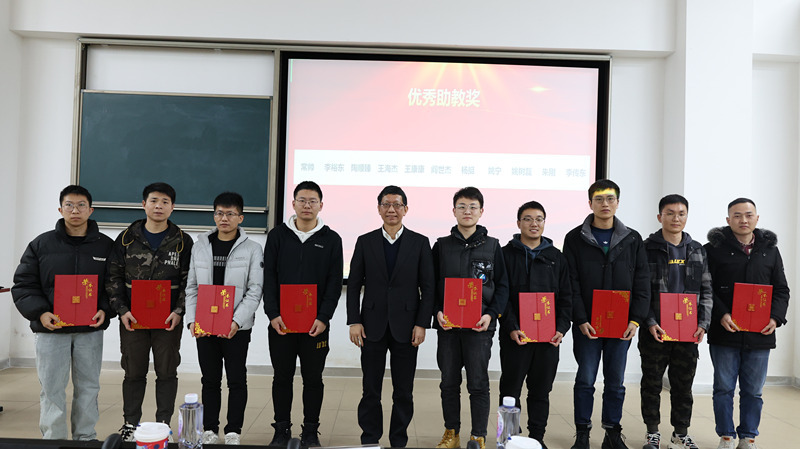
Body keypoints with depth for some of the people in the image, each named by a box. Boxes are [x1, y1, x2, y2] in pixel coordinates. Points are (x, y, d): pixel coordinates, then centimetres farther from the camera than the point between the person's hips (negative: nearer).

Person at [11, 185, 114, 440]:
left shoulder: (106, 246, 4)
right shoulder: (41, 244, 3)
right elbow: (23, 285, 3)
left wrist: (105, 310, -11)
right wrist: (40, 313, -12)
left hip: (90, 330, 1)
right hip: (51, 329, -1)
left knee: (88, 387, 10)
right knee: (52, 389, 2)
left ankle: (86, 438, 23)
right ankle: (53, 440, 14)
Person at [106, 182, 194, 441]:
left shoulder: (182, 241, 1)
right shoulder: (127, 238, 4)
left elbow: (189, 281, 1)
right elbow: (114, 277, 5)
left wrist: (179, 311, -10)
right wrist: (122, 310, -5)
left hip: (168, 320, -1)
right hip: (132, 318, 1)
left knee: (167, 372, 6)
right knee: (134, 372, 10)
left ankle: (163, 423, 19)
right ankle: (131, 422, 25)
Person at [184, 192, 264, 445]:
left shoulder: (252, 249, -2)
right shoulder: (200, 246, 7)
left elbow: (254, 291, -6)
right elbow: (191, 287, 8)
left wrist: (236, 321, -17)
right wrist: (192, 320, -5)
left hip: (237, 327, -2)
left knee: (236, 380, 6)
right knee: (210, 380, 11)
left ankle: (234, 431, 18)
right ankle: (209, 430, 23)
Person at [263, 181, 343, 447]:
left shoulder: (331, 239, 3)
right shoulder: (278, 235, 5)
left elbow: (335, 282, 0)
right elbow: (269, 278, 2)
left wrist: (323, 318, -10)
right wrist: (273, 314, -8)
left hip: (315, 324, -1)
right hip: (281, 322, 1)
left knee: (313, 378, 8)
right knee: (282, 377, 10)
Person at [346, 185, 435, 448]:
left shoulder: (420, 243, 4)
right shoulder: (365, 242, 6)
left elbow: (428, 287, 2)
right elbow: (354, 285, 6)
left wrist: (422, 324, -6)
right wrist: (354, 321, -3)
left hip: (406, 327, 0)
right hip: (373, 326, 1)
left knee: (404, 392, 7)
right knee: (371, 390, 7)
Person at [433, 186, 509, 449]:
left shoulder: (492, 246, 6)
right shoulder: (441, 246, 8)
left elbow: (502, 285, 6)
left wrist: (491, 314, -8)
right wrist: (438, 312, -6)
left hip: (480, 326, -1)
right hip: (447, 325, 2)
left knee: (478, 383, 0)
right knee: (449, 383, 9)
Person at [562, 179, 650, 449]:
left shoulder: (632, 240, 8)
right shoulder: (575, 239, 1)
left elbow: (642, 283, 5)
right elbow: (571, 284, -4)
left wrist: (636, 319, -5)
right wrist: (580, 319, -12)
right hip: (587, 324, -2)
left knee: (616, 381, 9)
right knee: (585, 380, 3)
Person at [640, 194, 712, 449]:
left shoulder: (697, 251, 9)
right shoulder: (646, 249, -3)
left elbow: (706, 291, 10)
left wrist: (703, 323, -2)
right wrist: (649, 322, -15)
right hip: (655, 330, -3)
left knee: (684, 385, 10)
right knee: (652, 383, 7)